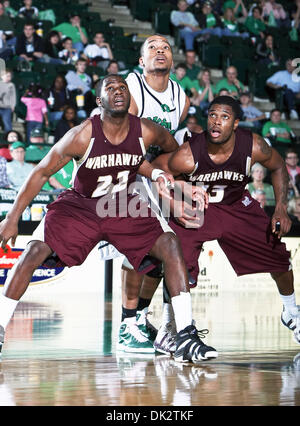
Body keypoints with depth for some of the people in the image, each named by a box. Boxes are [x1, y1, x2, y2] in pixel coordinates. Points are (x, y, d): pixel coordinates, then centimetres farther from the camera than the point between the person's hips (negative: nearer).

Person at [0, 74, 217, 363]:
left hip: (123, 208, 2)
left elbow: (172, 147, 12)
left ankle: (186, 337, -18)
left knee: (169, 245, -18)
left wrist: (157, 173, -2)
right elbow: (42, 173, -13)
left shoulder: (146, 132, -16)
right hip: (79, 206, -2)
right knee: (35, 251, -21)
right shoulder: (82, 136, -24)